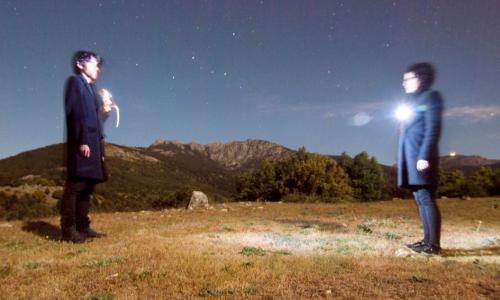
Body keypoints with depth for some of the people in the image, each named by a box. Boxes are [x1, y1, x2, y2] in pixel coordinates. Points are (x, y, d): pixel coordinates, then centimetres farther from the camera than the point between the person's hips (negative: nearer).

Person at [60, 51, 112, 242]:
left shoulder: (91, 87, 24)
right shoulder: (74, 82, -1)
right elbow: (73, 113, -12)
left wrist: (103, 111, 5)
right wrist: (82, 141, -19)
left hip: (93, 144, 9)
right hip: (82, 144, -9)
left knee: (86, 187, 9)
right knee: (75, 186, -8)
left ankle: (82, 227, 14)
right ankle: (69, 230, -3)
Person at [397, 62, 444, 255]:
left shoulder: (431, 97, 0)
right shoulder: (412, 101, 23)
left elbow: (433, 129, -11)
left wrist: (424, 156, -20)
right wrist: (403, 160, 16)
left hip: (421, 156, -8)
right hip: (410, 157, 8)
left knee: (426, 199, -10)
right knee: (420, 199, 8)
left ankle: (434, 244, -7)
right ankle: (427, 240, 14)